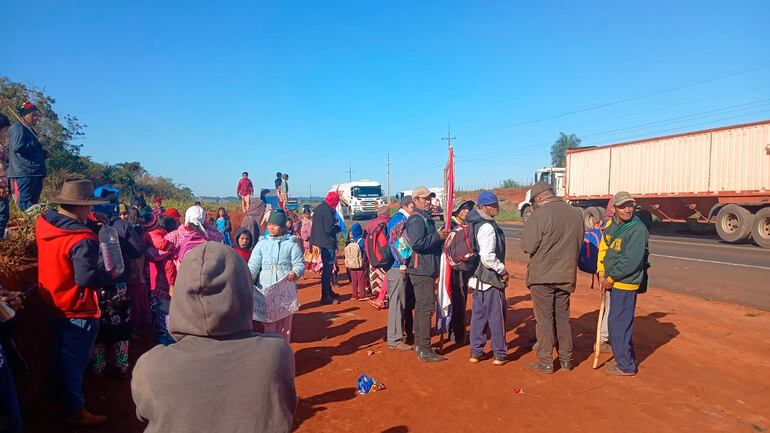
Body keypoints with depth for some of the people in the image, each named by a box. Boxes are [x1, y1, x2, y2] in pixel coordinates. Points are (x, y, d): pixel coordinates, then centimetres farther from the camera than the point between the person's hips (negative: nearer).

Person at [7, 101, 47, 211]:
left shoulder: (29, 130, 24)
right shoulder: (17, 128, -6)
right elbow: (18, 146, -22)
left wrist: (43, 153, 13)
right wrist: (36, 144, -10)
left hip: (34, 173, 10)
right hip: (24, 173, -10)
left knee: (33, 203, 11)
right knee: (25, 205, -12)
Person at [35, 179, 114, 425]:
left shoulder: (43, 223, -6)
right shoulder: (83, 239, -29)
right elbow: (87, 277, -31)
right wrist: (110, 276, -12)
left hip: (52, 305, 8)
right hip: (77, 312, -8)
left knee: (62, 356, 27)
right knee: (73, 361, 8)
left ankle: (63, 398, 48)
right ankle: (75, 411, 25)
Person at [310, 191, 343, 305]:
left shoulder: (319, 208, 9)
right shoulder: (328, 211, -20)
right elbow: (329, 229, -23)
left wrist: (334, 222, 11)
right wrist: (338, 227, -5)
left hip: (321, 241, 10)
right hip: (328, 243, -10)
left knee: (327, 267, 21)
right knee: (327, 269, -4)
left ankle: (328, 291, 33)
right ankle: (326, 297, -1)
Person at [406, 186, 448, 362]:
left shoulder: (427, 218, 18)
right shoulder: (416, 219, -14)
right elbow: (417, 243, -28)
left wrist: (441, 237, 5)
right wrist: (438, 236, -20)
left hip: (427, 270, 11)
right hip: (422, 270, -11)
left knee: (422, 306, 17)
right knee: (426, 307, -8)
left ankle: (419, 344, 28)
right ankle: (424, 350, -3)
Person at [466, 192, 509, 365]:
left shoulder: (476, 224, 9)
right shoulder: (488, 227, -20)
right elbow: (487, 257, -29)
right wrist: (502, 270, -15)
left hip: (478, 277, 9)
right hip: (491, 279, -9)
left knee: (478, 314, 15)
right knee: (497, 316, 5)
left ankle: (475, 352, 24)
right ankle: (500, 354, 17)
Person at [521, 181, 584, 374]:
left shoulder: (540, 214, -19)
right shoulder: (576, 213, 0)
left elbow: (528, 246, -17)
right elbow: (578, 243, 9)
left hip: (542, 275, -5)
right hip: (566, 275, 5)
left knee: (544, 319, 6)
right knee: (563, 318, 18)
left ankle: (545, 362, 14)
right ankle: (566, 360, 27)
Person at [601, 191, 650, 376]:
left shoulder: (637, 229, -16)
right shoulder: (612, 226, 10)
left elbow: (631, 260, -22)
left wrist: (611, 278, -15)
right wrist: (606, 276, 9)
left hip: (625, 284, -9)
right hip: (615, 283, 9)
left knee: (619, 325, -2)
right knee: (616, 323, 18)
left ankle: (626, 366, 13)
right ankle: (626, 360, 34)